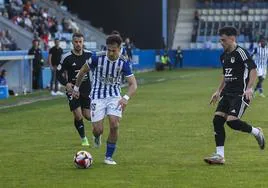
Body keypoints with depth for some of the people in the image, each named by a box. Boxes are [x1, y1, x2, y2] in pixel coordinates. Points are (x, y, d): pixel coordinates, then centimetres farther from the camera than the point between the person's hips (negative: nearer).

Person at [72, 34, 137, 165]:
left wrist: (126, 98, -31)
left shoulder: (123, 63, -10)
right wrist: (76, 88, 13)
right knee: (98, 129, -10)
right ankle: (97, 136, 31)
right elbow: (83, 71, 6)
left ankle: (109, 156, 1)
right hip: (97, 97, -1)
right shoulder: (97, 59, -12)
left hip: (114, 96, 1)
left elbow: (133, 84, -13)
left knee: (114, 125, -17)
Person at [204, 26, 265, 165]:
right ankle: (219, 155, -3)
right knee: (217, 119, -5)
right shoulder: (224, 56, 15)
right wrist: (218, 91, 24)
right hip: (228, 93, 8)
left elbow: (253, 70, -16)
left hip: (241, 94, -8)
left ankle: (256, 132, 8)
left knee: (231, 121, -20)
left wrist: (249, 88, -27)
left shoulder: (240, 52, -11)